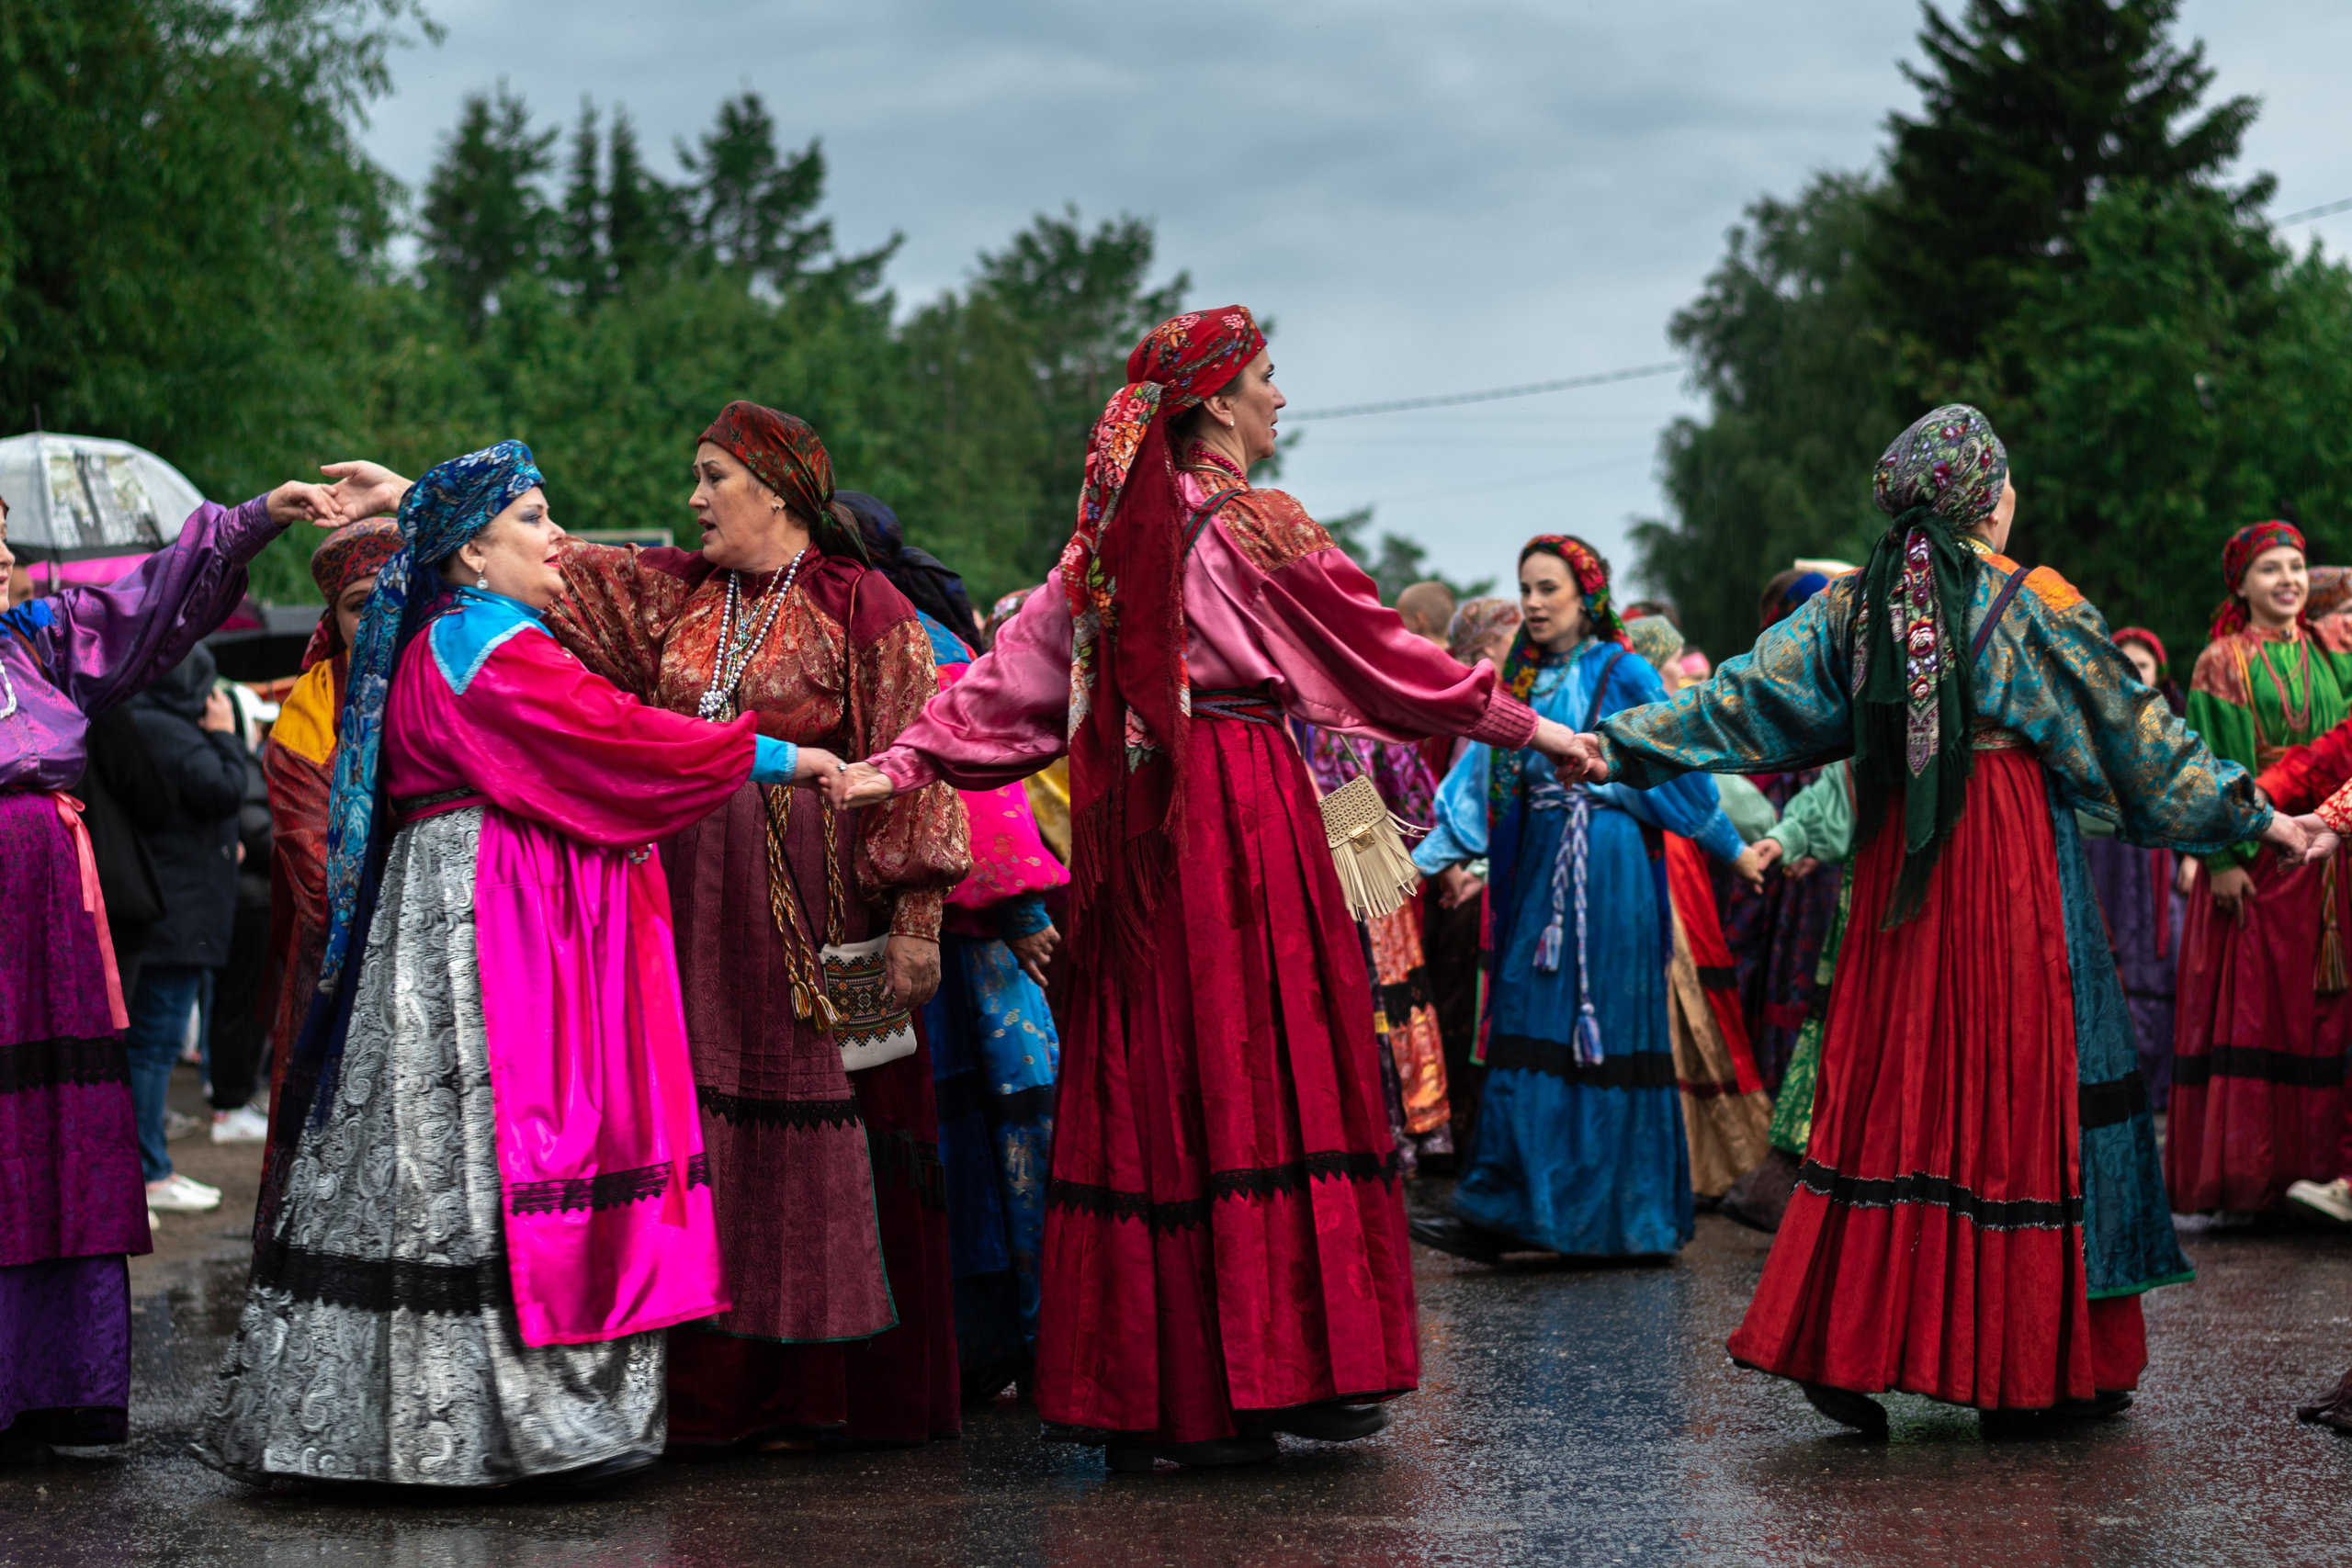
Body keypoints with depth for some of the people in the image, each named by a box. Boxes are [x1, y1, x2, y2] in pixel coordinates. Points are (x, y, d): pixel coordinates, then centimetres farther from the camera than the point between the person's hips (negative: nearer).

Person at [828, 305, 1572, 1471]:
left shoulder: (1116, 536, 11)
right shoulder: (1256, 530, -6)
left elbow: (1020, 664, 5)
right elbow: (1382, 652, -1)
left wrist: (907, 761, 8)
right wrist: (1523, 725, 9)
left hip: (1137, 831, 6)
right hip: (1246, 815, -6)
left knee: (1149, 1080, 6)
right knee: (1257, 1070, -2)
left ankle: (1142, 1390, 9)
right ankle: (1257, 1373, -1)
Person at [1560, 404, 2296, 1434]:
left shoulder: (1852, 605, 5)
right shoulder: (2036, 605, -5)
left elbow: (1744, 696, 1)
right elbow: (2138, 741, 0)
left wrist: (1619, 745, 7)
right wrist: (2253, 816, 9)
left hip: (1900, 872, 4)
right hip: (2013, 867, -4)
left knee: (1892, 1085, 7)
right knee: (2025, 1086, 2)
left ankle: (1840, 1345, 2)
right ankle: (2038, 1361, 7)